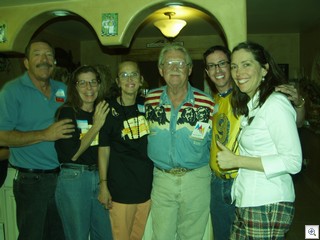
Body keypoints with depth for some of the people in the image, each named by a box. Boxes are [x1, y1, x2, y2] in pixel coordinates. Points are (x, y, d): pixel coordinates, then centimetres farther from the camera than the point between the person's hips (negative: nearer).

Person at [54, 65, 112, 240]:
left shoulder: (102, 112, 8)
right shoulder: (67, 112, -8)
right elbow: (72, 154, -15)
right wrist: (96, 126, -14)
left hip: (99, 176, 5)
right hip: (73, 179, -5)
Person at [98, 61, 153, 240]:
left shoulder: (147, 106, 5)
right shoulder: (109, 109, -7)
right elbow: (104, 149, -6)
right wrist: (103, 185, -8)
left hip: (147, 183, 4)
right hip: (121, 185, -4)